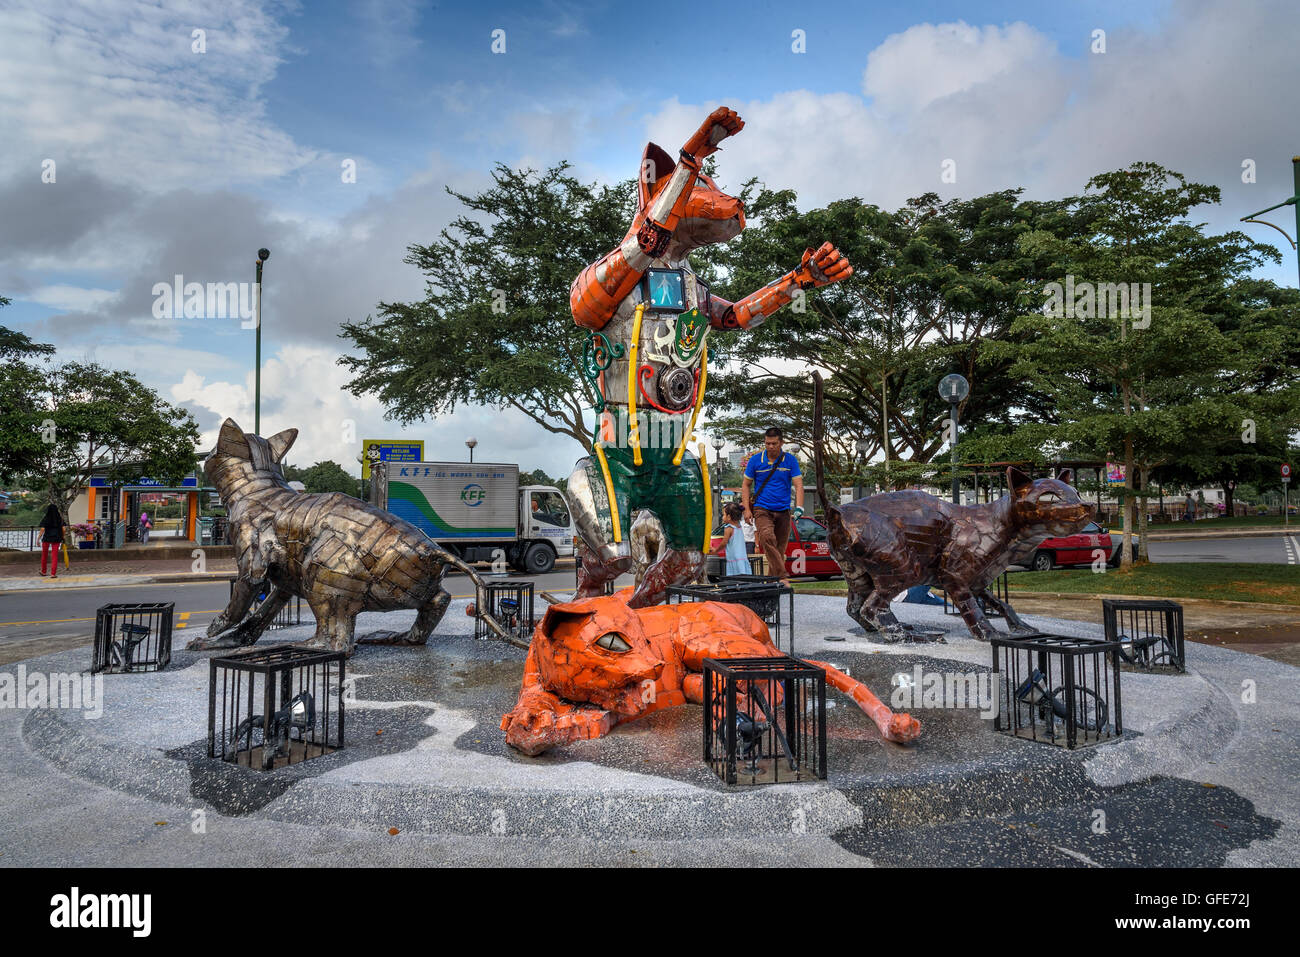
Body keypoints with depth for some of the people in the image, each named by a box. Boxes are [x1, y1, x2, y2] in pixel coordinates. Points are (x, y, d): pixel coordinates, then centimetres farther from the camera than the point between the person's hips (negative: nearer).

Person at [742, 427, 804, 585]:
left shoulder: (790, 460, 2)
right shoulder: (755, 460, 1)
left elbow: (798, 485, -3)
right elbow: (746, 485, 8)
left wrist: (799, 507, -19)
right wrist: (747, 509, -1)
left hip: (783, 511, 2)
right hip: (762, 509, -2)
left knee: (780, 549, 6)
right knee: (767, 538, -27)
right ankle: (782, 577, -31)